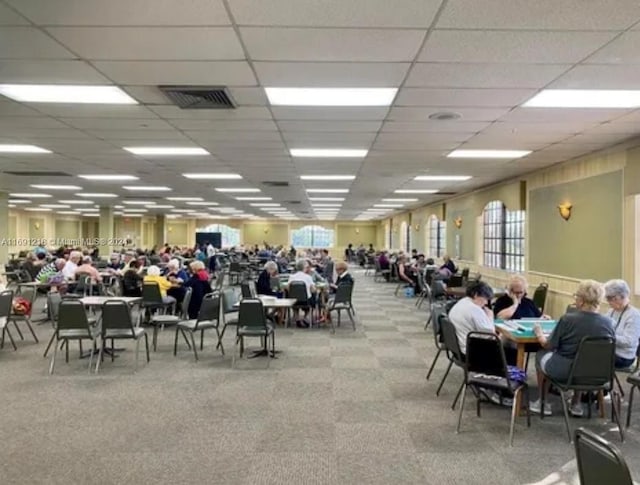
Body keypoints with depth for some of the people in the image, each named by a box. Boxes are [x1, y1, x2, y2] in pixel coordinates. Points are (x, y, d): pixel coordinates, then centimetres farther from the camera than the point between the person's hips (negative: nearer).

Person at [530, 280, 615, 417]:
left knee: (541, 354, 25)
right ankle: (576, 404, 37)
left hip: (564, 372, -4)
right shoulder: (608, 323, -11)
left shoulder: (567, 319, -20)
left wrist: (539, 332, 11)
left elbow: (548, 346, -10)